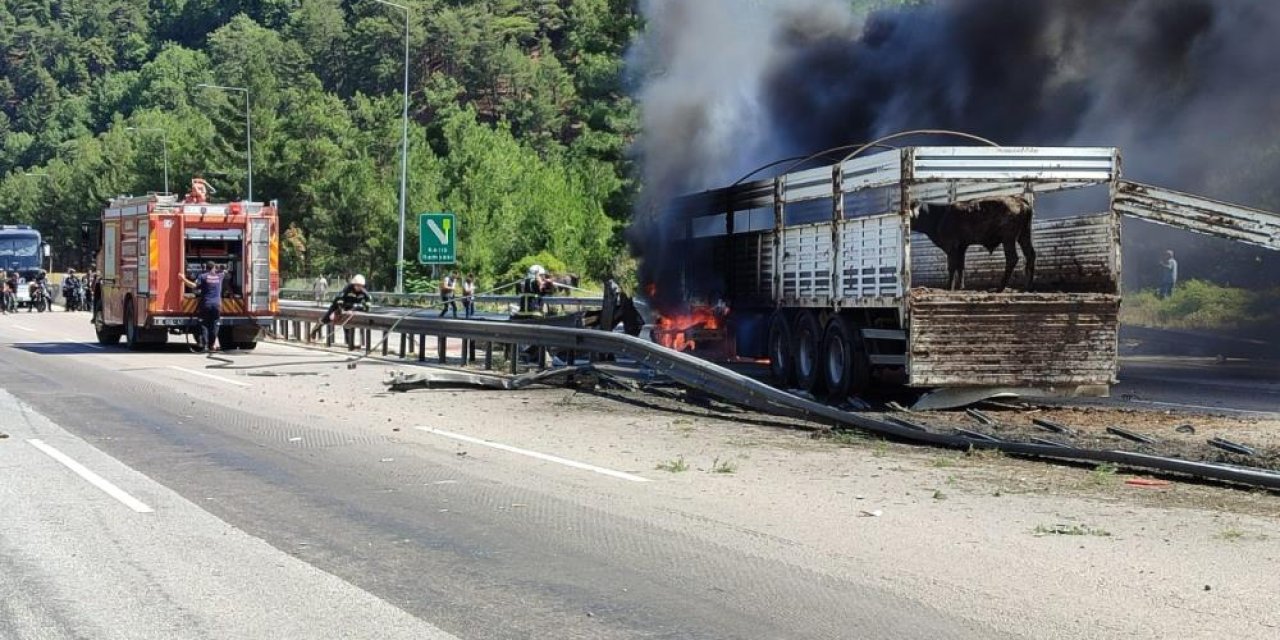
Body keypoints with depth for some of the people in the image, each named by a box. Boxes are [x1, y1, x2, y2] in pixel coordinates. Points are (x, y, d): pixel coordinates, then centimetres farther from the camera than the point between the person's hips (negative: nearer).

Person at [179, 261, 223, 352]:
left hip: (205, 304, -2)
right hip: (217, 304, 2)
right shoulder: (219, 276, 8)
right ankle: (211, 345, 7)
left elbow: (194, 285, -15)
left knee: (204, 325, 1)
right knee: (214, 326, 7)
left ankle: (204, 345, -8)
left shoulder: (203, 276, -3)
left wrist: (184, 279, -9)